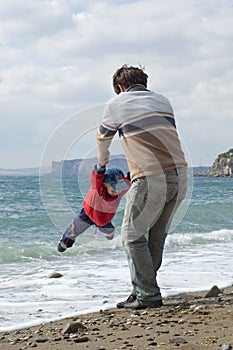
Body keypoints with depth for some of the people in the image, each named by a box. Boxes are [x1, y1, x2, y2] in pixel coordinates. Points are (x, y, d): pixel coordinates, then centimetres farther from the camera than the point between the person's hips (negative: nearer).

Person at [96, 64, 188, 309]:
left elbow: (102, 137, 21)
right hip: (179, 175, 6)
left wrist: (102, 160, 44)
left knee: (133, 235, 5)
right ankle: (143, 289, 22)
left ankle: (148, 295, 5)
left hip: (151, 179, -6)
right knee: (156, 236, 15)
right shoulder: (163, 101, 19)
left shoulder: (116, 103, 5)